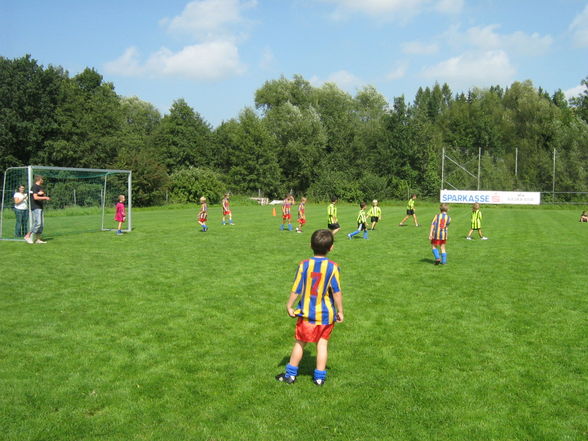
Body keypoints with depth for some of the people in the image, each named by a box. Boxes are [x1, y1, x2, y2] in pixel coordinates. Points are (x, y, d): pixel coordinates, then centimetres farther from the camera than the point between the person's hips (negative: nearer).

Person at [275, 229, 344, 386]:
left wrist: (289, 306, 6)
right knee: (322, 343, 12)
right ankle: (320, 377, 18)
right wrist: (340, 311, 0)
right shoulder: (332, 267, -13)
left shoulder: (304, 265, -10)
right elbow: (337, 292, -11)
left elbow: (296, 289, -6)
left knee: (300, 343, 14)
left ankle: (290, 374, 24)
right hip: (325, 314, -1)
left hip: (306, 313, 1)